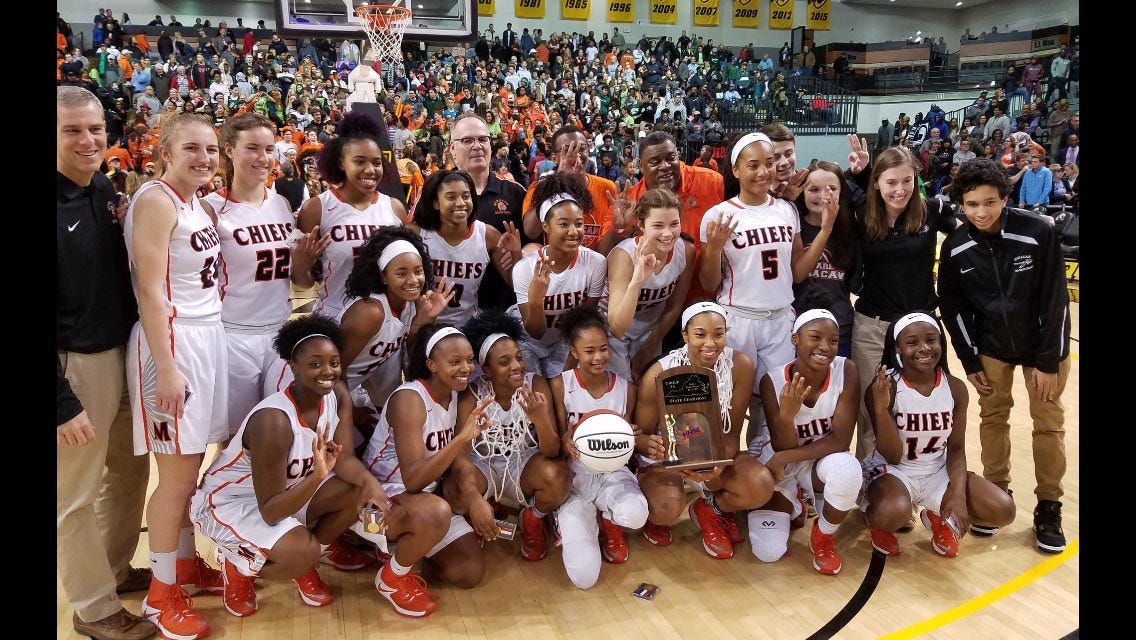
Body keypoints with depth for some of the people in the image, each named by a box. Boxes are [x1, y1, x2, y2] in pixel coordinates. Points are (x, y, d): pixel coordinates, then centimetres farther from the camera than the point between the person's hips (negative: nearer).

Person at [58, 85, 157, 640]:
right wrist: (61, 401, -18)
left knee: (130, 468, 20)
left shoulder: (104, 190, 4)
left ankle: (116, 568, 41)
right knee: (76, 494, 8)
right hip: (75, 364, -8)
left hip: (124, 352, 8)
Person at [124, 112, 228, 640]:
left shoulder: (196, 202, 13)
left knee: (191, 465, 16)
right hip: (171, 342, -8)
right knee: (177, 474, 0)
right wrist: (165, 367, -21)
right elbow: (150, 290, -18)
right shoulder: (155, 201, -13)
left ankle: (187, 566, 31)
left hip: (207, 337, 8)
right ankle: (161, 593, 16)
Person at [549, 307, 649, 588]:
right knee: (584, 576, -19)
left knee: (635, 515, -37)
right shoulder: (560, 385, -7)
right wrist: (567, 441, -29)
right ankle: (576, 522, 17)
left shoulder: (626, 388, -1)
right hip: (575, 477, -1)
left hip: (613, 473, 2)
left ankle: (609, 522, 5)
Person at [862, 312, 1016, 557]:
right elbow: (892, 457, -20)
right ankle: (877, 520, 3)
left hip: (938, 471, 5)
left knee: (1003, 510, -11)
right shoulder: (884, 387, -21)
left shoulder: (955, 388, -7)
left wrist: (958, 494, -17)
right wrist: (880, 408, -37)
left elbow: (956, 448, 1)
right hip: (892, 471, -5)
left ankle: (940, 518, 18)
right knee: (893, 513, -37)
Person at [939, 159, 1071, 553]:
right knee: (993, 418, 9)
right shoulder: (955, 248, -14)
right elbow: (953, 307, -3)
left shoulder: (1038, 232, -22)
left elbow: (1055, 299, -16)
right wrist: (970, 361, -3)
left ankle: (1049, 507, 19)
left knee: (1048, 422, 5)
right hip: (990, 346, 2)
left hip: (1042, 343, -2)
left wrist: (1048, 360, -15)